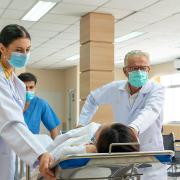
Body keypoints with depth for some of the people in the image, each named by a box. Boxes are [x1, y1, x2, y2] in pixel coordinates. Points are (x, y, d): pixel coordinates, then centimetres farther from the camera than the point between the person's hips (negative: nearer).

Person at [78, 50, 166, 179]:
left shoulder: (157, 90, -12)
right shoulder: (115, 88, 0)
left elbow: (150, 111, -34)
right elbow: (92, 99, 18)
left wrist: (134, 128, -53)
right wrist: (82, 123, 11)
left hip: (150, 155, -3)